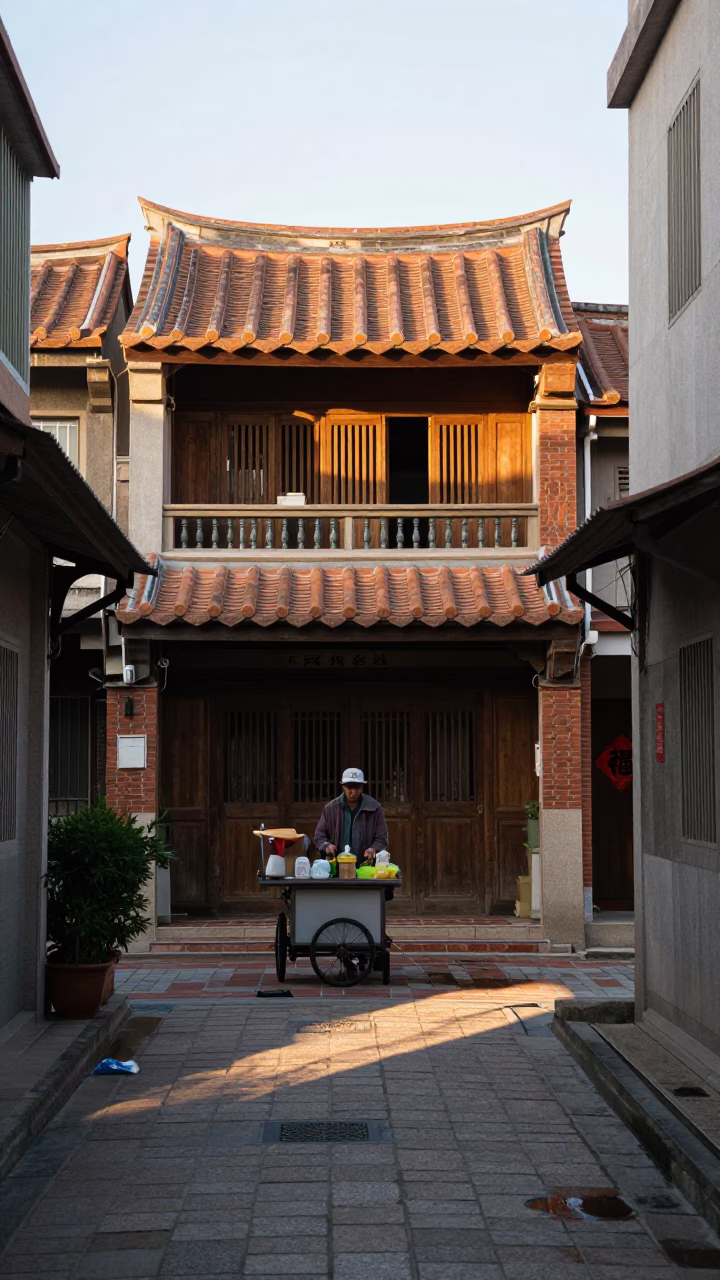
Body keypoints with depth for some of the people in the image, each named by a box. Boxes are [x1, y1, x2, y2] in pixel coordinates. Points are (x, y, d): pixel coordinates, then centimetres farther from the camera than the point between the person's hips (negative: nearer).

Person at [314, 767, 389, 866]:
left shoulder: (374, 808, 0)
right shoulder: (331, 808, 5)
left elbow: (382, 838, 3)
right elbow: (320, 835, 12)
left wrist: (373, 849, -18)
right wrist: (326, 845, -10)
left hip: (365, 868, -1)